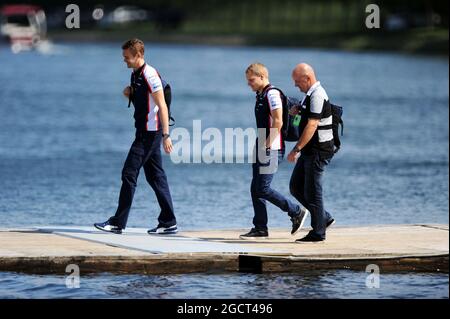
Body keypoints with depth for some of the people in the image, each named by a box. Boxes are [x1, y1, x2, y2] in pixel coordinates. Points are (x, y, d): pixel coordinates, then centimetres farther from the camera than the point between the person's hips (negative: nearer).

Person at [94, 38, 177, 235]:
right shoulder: (135, 74, 13)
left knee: (129, 174, -9)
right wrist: (129, 93, 4)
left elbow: (162, 105, -19)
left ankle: (118, 223, -8)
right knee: (155, 176, 10)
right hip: (145, 132, 10)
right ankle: (168, 223, 12)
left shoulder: (150, 75, -16)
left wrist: (166, 135, -23)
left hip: (150, 132, -10)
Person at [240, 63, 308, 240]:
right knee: (255, 189, 7)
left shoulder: (272, 94, -12)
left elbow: (278, 122, -20)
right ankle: (260, 228, 10)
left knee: (263, 189, -11)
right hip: (262, 149, 10)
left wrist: (266, 145, -19)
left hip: (271, 150, -10)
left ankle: (296, 212, 1)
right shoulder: (261, 96, 18)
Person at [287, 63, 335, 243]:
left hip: (318, 151, -10)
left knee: (312, 191, -4)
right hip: (309, 151, 10)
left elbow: (312, 125, -25)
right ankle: (324, 218, 20)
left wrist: (297, 149, -25)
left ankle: (318, 233, 4)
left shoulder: (317, 96, -18)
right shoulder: (310, 94, 14)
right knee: (296, 187, 13)